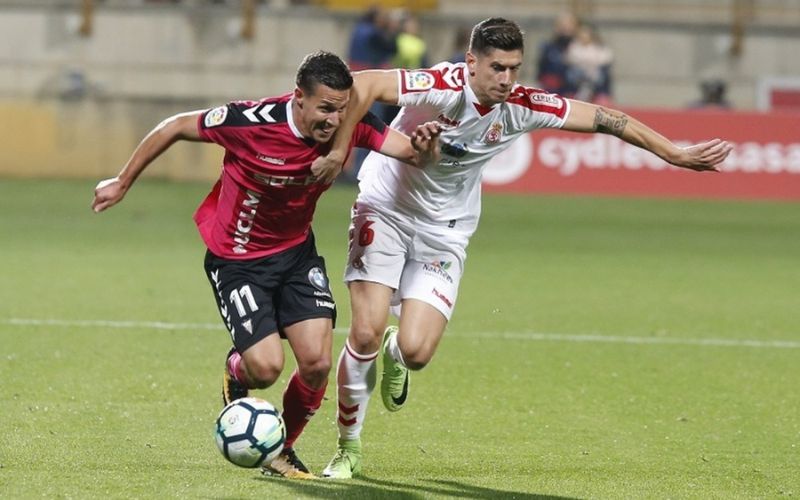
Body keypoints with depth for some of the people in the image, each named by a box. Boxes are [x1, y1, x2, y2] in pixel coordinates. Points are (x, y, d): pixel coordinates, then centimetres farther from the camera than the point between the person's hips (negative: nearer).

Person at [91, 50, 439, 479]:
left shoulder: (349, 127, -17)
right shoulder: (253, 121, -28)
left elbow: (408, 151, -15)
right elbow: (175, 127, -14)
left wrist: (423, 147, -41)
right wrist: (123, 183, -5)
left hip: (296, 251, 4)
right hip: (237, 259, -4)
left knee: (316, 362, -9)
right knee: (266, 368, -16)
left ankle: (282, 452, 18)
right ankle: (236, 370, 24)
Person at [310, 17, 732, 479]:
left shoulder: (522, 107, -14)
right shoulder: (443, 87, -28)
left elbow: (604, 119, -6)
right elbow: (363, 85, -39)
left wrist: (676, 154, -4)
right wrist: (339, 151, -43)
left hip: (444, 232, 3)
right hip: (385, 210, -3)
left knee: (417, 351, -13)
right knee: (365, 334, -14)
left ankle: (396, 353, 29)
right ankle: (349, 449, 8)